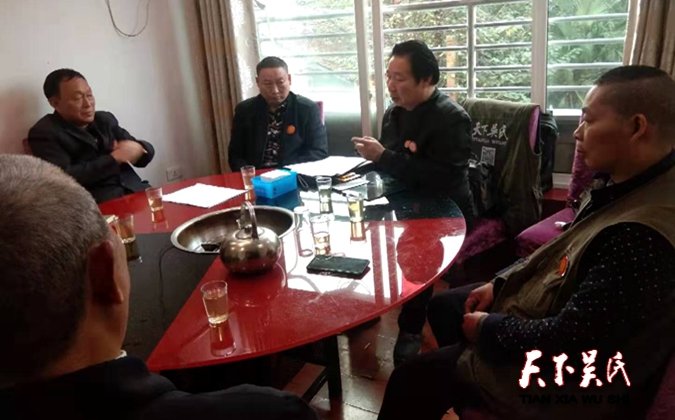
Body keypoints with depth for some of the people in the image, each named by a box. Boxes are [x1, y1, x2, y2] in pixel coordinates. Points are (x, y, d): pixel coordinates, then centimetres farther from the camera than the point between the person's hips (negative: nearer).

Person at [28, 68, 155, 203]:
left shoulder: (105, 119, 17)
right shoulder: (44, 133, 1)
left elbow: (148, 149, 17)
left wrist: (138, 149, -7)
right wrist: (114, 158, -11)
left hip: (135, 192, 6)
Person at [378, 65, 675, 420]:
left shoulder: (640, 236, -35)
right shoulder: (626, 183, -3)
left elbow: (565, 343, -32)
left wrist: (488, 328, -17)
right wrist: (500, 283, 4)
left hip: (570, 379, -9)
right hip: (544, 324, 10)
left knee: (410, 380, -7)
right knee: (444, 306, 21)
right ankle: (462, 390, 42)